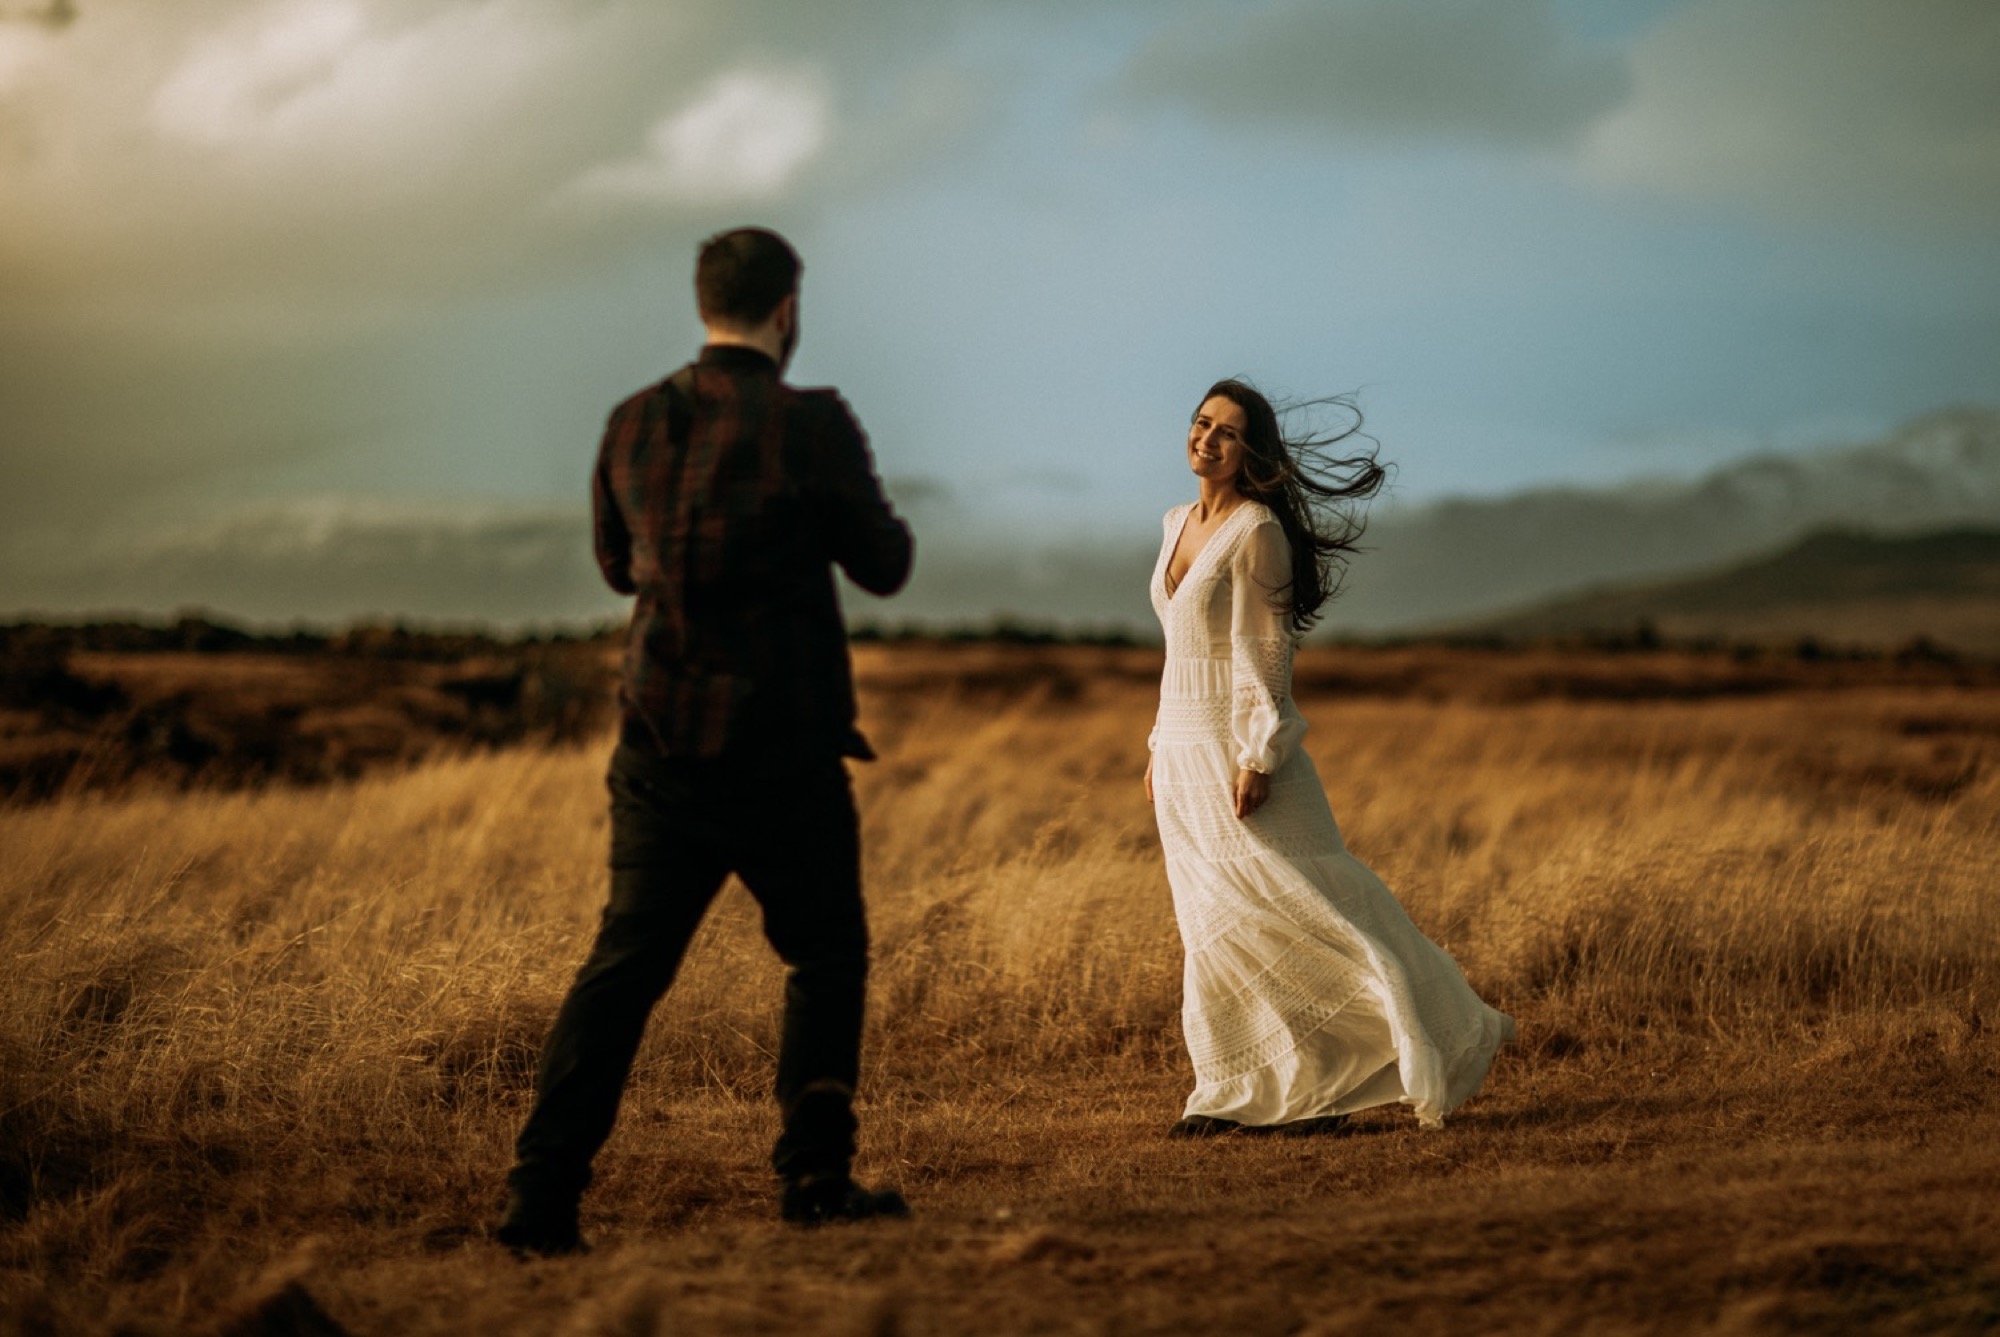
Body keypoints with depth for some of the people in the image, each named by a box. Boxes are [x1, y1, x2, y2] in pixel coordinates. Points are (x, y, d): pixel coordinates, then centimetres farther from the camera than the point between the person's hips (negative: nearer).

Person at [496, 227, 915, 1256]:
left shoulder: (635, 425, 4)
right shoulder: (812, 426, -11)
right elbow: (883, 567, -1)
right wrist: (855, 509, 18)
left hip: (662, 738, 4)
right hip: (784, 749, -3)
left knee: (625, 963, 4)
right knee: (826, 957, 15)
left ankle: (541, 1190, -4)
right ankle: (813, 1173, 13)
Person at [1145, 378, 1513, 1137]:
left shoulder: (1256, 532, -12)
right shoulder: (1180, 524, 13)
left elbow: (1263, 654, -16)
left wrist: (1256, 758, -21)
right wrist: (1160, 750, 19)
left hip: (1238, 744, -8)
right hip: (1183, 751, 8)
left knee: (1294, 909, -10)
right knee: (1213, 928, 7)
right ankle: (1239, 1094, 11)